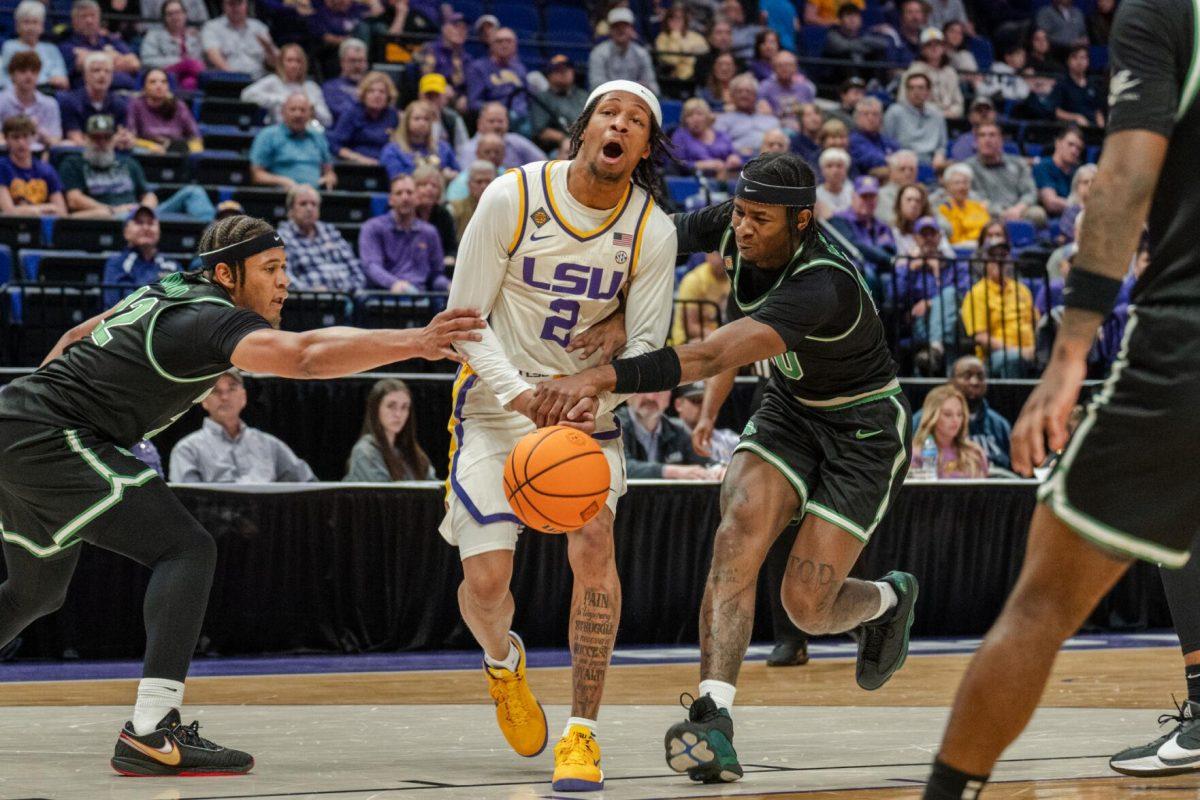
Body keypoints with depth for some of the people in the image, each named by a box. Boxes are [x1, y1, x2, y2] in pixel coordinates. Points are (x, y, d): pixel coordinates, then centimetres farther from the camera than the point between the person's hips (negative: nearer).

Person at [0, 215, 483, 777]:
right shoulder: (214, 318, -17)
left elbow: (74, 340, 25)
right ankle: (150, 732, -24)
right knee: (185, 549, -16)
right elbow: (305, 357, -35)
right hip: (46, 438, -10)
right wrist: (414, 343, -41)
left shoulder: (172, 293, 12)